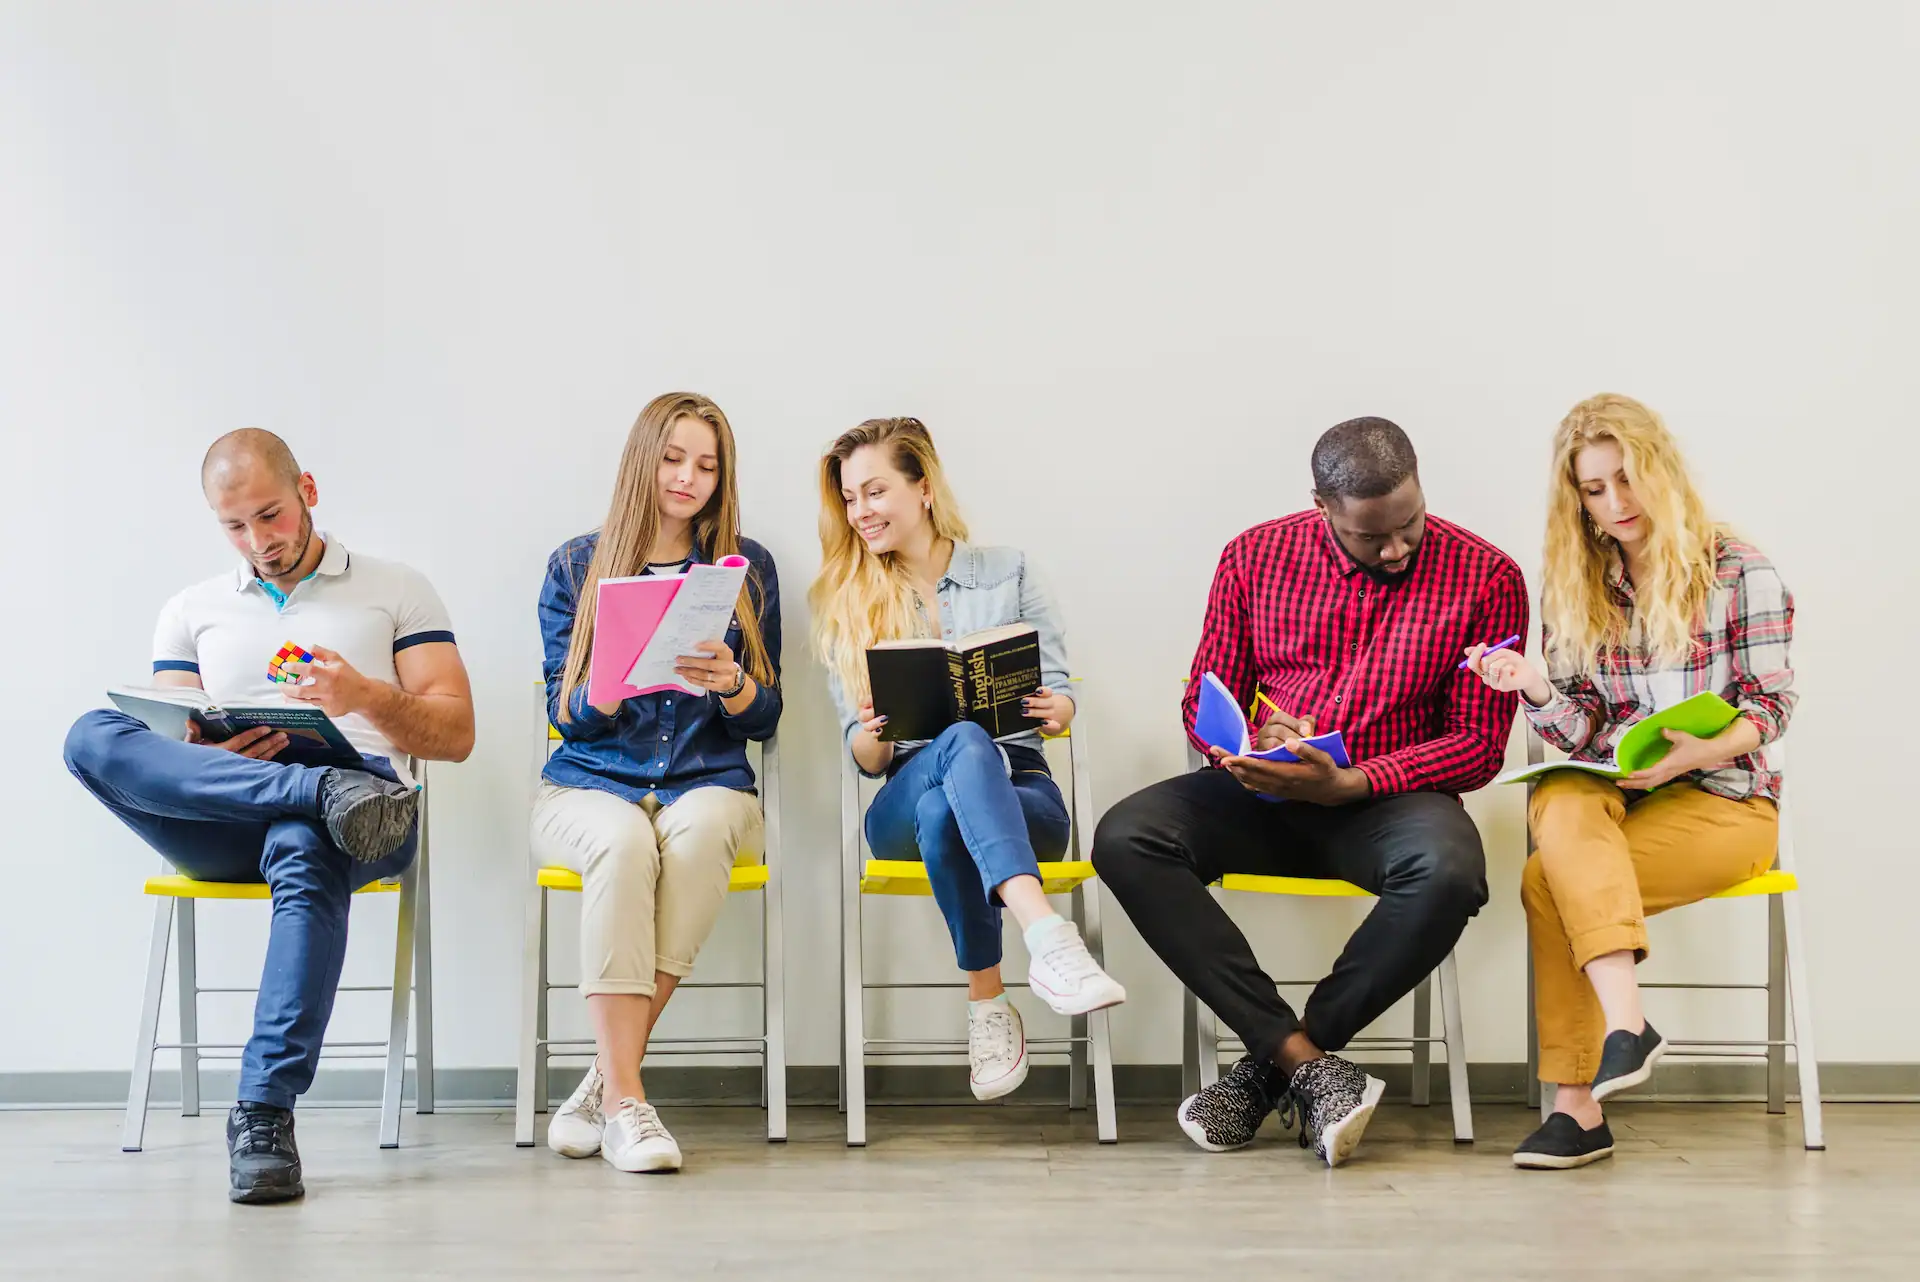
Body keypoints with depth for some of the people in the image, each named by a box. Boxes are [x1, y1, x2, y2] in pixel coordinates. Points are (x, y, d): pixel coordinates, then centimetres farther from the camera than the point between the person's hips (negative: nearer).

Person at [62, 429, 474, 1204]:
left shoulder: (396, 591, 16)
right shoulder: (192, 611, 23)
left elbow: (455, 735, 8)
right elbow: (158, 752, 15)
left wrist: (365, 697, -12)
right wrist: (208, 758, -10)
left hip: (359, 804, -3)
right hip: (220, 829, 3)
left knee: (305, 850, -40)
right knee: (93, 737, -25)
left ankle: (264, 1113, -41)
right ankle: (329, 791, -34)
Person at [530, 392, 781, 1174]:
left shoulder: (746, 568, 11)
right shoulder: (576, 566, 10)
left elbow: (765, 720, 8)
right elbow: (565, 713, 5)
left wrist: (732, 684, -15)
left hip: (708, 783, 1)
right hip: (588, 784, 0)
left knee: (696, 833, -36)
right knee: (623, 841, -36)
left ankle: (605, 1085, -31)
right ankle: (624, 1098, -37)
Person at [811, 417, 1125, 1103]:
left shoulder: (1008, 572, 12)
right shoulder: (845, 604, 15)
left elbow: (1056, 691, 10)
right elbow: (866, 759, 10)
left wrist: (1058, 711, -15)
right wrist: (873, 733, -15)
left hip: (1018, 785, 0)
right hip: (903, 806, 0)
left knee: (942, 813, -38)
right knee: (965, 743, -38)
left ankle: (987, 1001, -35)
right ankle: (1049, 938, -53)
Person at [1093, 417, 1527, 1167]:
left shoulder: (1484, 578, -3)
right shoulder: (1256, 557, 3)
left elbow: (1478, 744, -5)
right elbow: (1204, 704, 10)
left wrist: (1345, 784, -19)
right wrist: (1245, 747, -16)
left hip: (1387, 797, -2)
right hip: (1262, 793, 2)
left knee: (1449, 872, -37)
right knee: (1124, 839, -26)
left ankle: (1269, 1068, -20)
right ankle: (1307, 1064, -30)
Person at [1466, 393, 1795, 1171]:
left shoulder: (1740, 572, 1)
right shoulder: (1572, 588, 11)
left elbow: (1770, 706, -3)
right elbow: (1578, 733, 6)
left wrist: (1702, 750, -23)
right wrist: (1536, 688, -16)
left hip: (1721, 797, -3)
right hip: (1605, 791, 3)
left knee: (1550, 881, -29)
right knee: (1563, 807, -36)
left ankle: (1577, 1104, -28)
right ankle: (1625, 1023, -44)